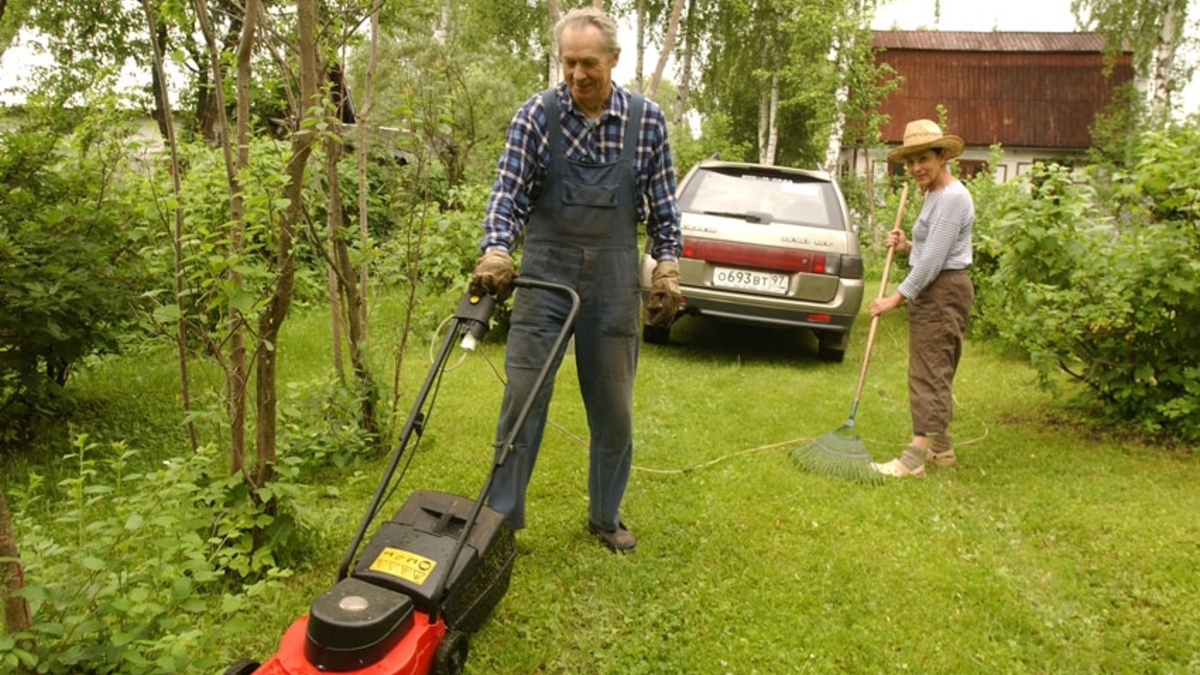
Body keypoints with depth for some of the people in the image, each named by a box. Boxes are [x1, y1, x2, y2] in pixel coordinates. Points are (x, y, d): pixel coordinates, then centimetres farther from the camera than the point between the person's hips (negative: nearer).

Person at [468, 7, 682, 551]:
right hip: (546, 273, -1)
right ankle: (501, 517, 14)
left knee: (613, 408, 9)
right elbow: (508, 193, -7)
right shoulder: (536, 114, -3)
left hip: (613, 281, 1)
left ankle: (606, 515, 28)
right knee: (522, 397, -1)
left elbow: (663, 205, 5)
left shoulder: (646, 118, 0)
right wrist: (496, 251, -23)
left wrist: (667, 270, -1)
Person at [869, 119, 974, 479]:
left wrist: (898, 297, -20)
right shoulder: (934, 195, 16)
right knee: (935, 373, 15)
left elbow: (934, 259, -22)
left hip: (943, 293, -11)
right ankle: (941, 448, 24)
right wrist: (907, 246, 6)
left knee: (929, 373, -10)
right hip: (932, 291, 11)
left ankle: (914, 459, -8)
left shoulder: (952, 197, -17)